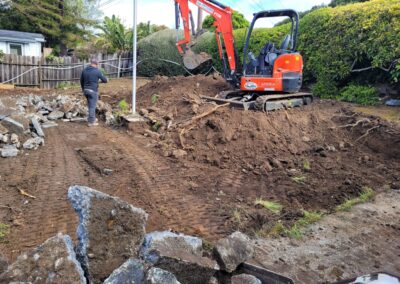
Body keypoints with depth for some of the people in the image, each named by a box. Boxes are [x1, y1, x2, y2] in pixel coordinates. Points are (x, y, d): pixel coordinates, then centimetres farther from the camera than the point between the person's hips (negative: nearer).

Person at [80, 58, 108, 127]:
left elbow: (81, 81, 15)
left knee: (90, 105, 20)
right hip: (93, 91, -6)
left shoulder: (84, 70, 6)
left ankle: (93, 118, 31)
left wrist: (83, 89, 28)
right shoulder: (97, 71, -11)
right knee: (92, 106, 2)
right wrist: (106, 80, 19)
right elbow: (105, 80, -6)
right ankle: (91, 122, 6)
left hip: (86, 90, 6)